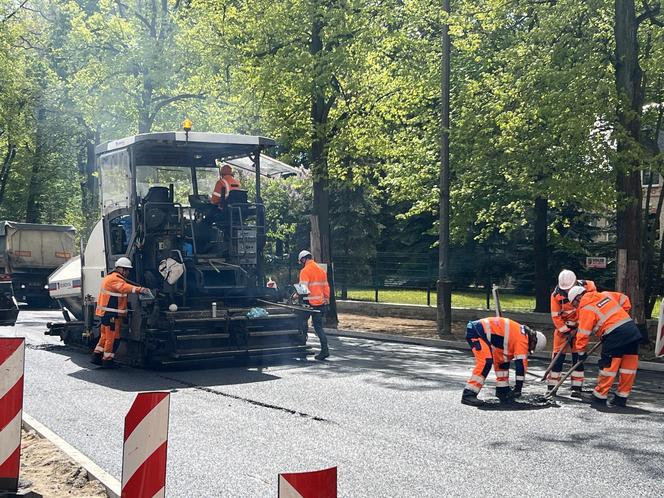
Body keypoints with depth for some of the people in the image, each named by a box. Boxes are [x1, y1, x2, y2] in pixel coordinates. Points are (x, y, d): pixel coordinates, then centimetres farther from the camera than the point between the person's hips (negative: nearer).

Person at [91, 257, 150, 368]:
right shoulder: (115, 279, -15)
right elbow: (125, 287, -36)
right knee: (112, 337, -4)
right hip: (112, 313, -11)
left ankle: (97, 356, 24)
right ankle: (108, 360, 0)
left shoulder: (110, 277, 21)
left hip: (106, 313, 11)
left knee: (105, 335, 19)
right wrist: (140, 289, -50)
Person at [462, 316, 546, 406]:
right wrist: (518, 388, -7)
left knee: (501, 360, 17)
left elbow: (505, 359, 26)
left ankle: (502, 390, 26)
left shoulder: (520, 334, 19)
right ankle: (468, 394, -26)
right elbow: (520, 364, -11)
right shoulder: (522, 339, -9)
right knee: (486, 362, -23)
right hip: (476, 332, -11)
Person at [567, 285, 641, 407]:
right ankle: (621, 397, 17)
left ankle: (599, 397, 7)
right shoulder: (605, 295, 19)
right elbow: (624, 299, 28)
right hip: (633, 329, 8)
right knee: (629, 366, 9)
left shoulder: (586, 308, -1)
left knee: (608, 366, 0)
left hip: (615, 335, -8)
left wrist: (581, 350, 8)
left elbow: (583, 332, -2)